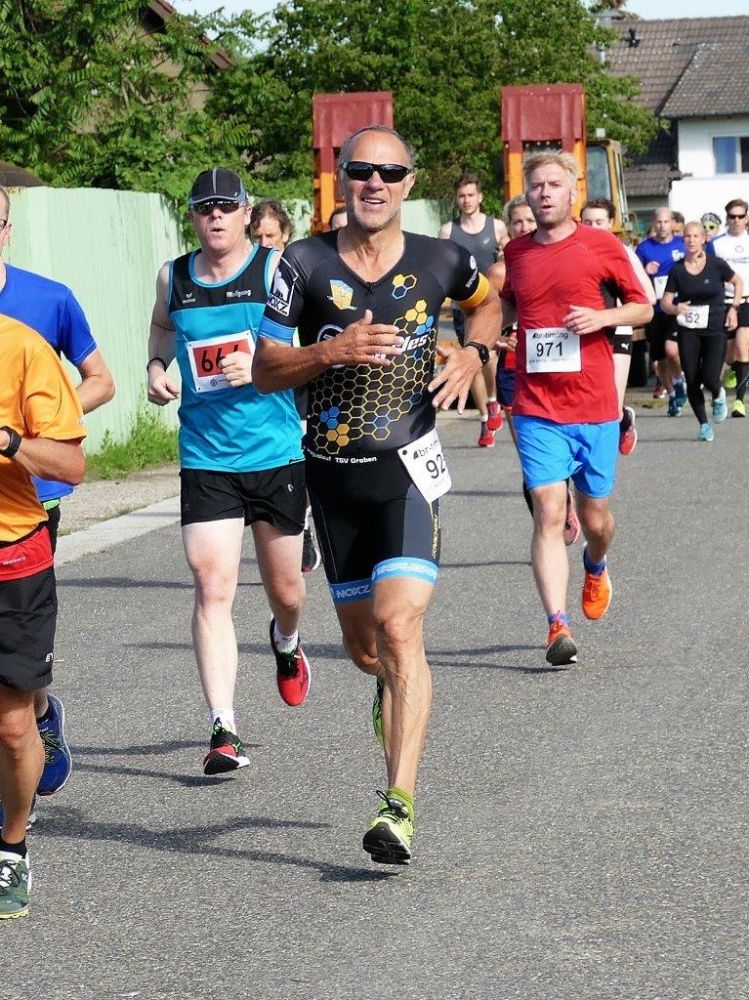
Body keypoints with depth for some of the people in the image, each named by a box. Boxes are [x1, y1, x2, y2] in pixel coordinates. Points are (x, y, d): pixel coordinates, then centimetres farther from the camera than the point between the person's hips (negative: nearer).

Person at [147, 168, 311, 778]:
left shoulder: (278, 270, -6)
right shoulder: (174, 279, 5)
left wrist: (263, 370, -20)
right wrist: (157, 367, 8)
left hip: (278, 454, -1)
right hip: (205, 460, 1)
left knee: (284, 586, 15)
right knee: (212, 589, -12)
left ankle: (287, 644, 52)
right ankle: (223, 730, -14)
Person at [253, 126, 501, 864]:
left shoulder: (440, 262, -1)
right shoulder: (305, 264, -4)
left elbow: (485, 302, 22)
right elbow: (264, 369, -2)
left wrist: (473, 353, 2)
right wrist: (334, 350, -19)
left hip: (408, 469, -2)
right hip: (333, 474, 2)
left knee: (398, 625, -20)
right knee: (363, 647, 14)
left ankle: (400, 803, -21)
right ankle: (398, 691, 52)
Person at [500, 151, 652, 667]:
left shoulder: (601, 246, -1)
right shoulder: (516, 253, 7)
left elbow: (643, 308, 5)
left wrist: (603, 316, -13)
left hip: (595, 407, -1)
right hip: (538, 409, 1)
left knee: (595, 519, 11)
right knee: (549, 513, -12)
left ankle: (596, 566, 46)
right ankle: (558, 626, -14)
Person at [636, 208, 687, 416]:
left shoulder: (683, 244, 2)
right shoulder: (644, 247, 3)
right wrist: (645, 271, -14)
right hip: (654, 310, 2)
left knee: (672, 349, -23)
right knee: (660, 360, 8)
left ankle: (679, 382, 5)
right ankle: (672, 397, 29)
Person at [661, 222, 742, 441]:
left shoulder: (717, 265, -5)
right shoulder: (677, 270, -1)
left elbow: (738, 282, 12)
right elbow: (665, 301, 1)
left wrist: (734, 308, 2)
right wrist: (675, 309, -20)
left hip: (715, 330, -2)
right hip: (688, 331, 2)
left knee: (710, 378, -13)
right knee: (692, 381, -2)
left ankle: (718, 396, 25)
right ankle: (704, 425, 17)